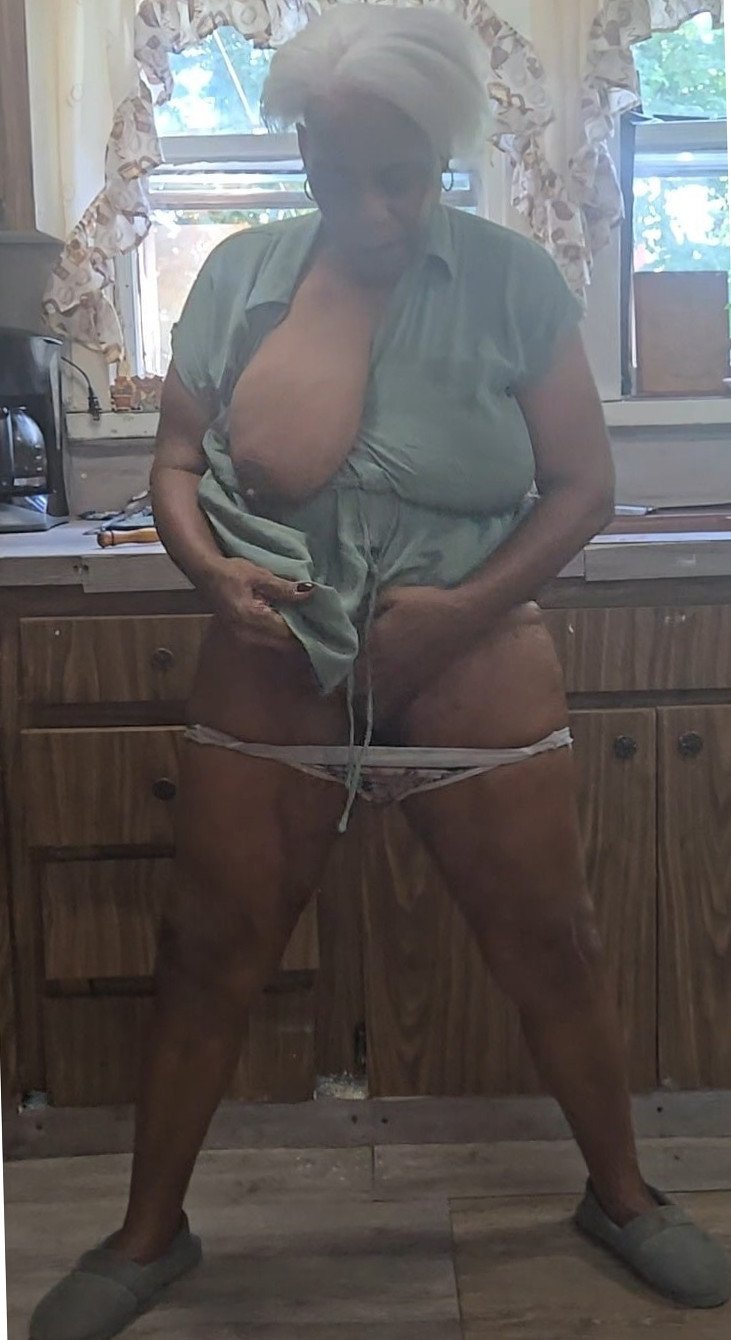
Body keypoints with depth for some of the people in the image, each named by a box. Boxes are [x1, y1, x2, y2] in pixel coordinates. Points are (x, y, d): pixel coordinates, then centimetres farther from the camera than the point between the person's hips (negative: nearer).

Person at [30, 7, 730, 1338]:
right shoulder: (239, 273, 0)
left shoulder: (515, 280, -5)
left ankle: (622, 1196, 35)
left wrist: (464, 607, -18)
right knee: (205, 954, 7)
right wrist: (212, 572, -17)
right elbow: (177, 460, 4)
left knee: (551, 946, 9)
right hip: (273, 668, 2)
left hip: (473, 663, -1)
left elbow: (583, 485, -4)